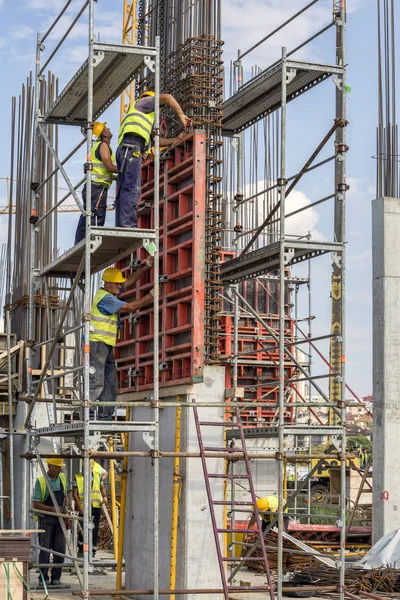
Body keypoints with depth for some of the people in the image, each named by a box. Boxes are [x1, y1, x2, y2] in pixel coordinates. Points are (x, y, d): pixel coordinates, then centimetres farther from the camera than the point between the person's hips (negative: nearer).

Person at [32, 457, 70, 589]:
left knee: (60, 549, 3)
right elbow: (36, 504, -10)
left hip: (60, 518, 5)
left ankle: (56, 579, 10)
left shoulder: (62, 478, 6)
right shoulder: (41, 481, -11)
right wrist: (52, 509, -19)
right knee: (45, 549, -3)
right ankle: (43, 579, 6)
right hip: (46, 519, -5)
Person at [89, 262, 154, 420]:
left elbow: (130, 280, 21)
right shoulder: (104, 297, -14)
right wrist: (151, 295, -6)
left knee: (111, 382, 7)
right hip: (97, 343, -10)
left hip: (107, 345, 10)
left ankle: (105, 417, 7)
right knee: (96, 382, -15)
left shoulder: (111, 293, 16)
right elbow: (130, 307, -13)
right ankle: (87, 415, -16)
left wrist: (147, 265, 15)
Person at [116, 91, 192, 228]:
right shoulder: (141, 102, 19)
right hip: (131, 147, -9)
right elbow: (167, 97, 8)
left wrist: (176, 139, 37)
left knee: (123, 192, -1)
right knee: (131, 189, -19)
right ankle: (128, 225, -29)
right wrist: (182, 116, 11)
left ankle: (121, 227, -9)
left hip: (123, 150, 9)